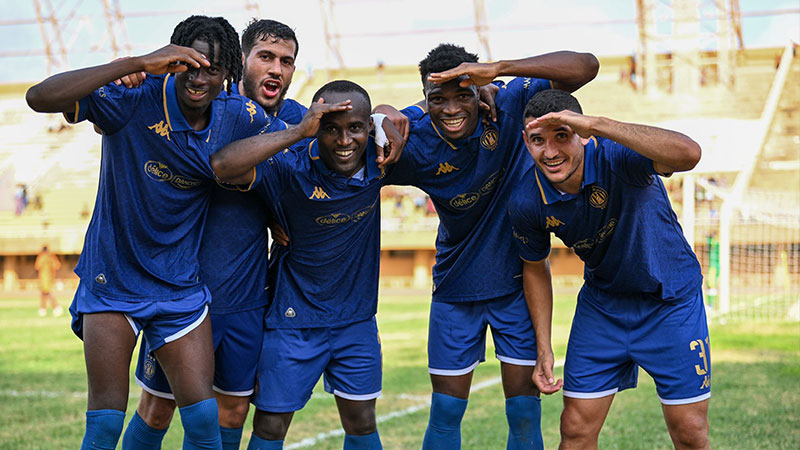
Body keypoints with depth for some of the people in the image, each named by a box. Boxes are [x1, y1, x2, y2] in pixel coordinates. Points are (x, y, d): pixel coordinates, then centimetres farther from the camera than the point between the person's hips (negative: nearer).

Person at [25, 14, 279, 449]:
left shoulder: (240, 118, -7)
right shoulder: (132, 102, -19)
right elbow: (40, 97, -32)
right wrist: (135, 64, -36)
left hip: (181, 284, 3)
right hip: (112, 279, -3)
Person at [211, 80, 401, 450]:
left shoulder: (377, 161, -10)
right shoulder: (292, 170, -23)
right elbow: (222, 165, -40)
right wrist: (298, 132, -39)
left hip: (356, 318, 4)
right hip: (294, 319, -3)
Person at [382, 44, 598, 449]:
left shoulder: (508, 104, -20)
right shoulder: (414, 145, -18)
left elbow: (585, 67, -28)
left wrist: (498, 69, -40)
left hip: (518, 282, -1)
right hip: (456, 288, 1)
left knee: (524, 411, 2)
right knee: (446, 410, 5)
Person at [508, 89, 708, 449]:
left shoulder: (616, 156, -29)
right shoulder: (526, 203, -16)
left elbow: (688, 154, -51)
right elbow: (535, 268, 4)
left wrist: (597, 124, -56)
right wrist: (544, 349, 2)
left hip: (671, 300, -3)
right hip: (602, 302, 3)